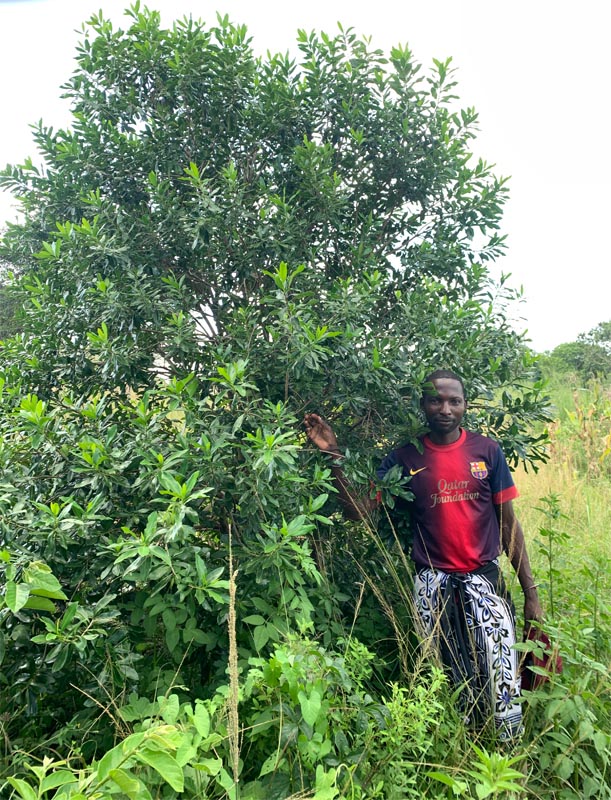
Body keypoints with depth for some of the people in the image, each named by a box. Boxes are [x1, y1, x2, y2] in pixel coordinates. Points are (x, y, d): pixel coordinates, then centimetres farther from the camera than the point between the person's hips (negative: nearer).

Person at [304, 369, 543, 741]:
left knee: (502, 680, -4)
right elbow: (359, 510, -6)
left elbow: (509, 523, 5)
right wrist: (335, 457, -18)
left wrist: (531, 591, 4)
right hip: (432, 583, 0)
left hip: (483, 577, 0)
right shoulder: (406, 457, 0)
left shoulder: (487, 450, 1)